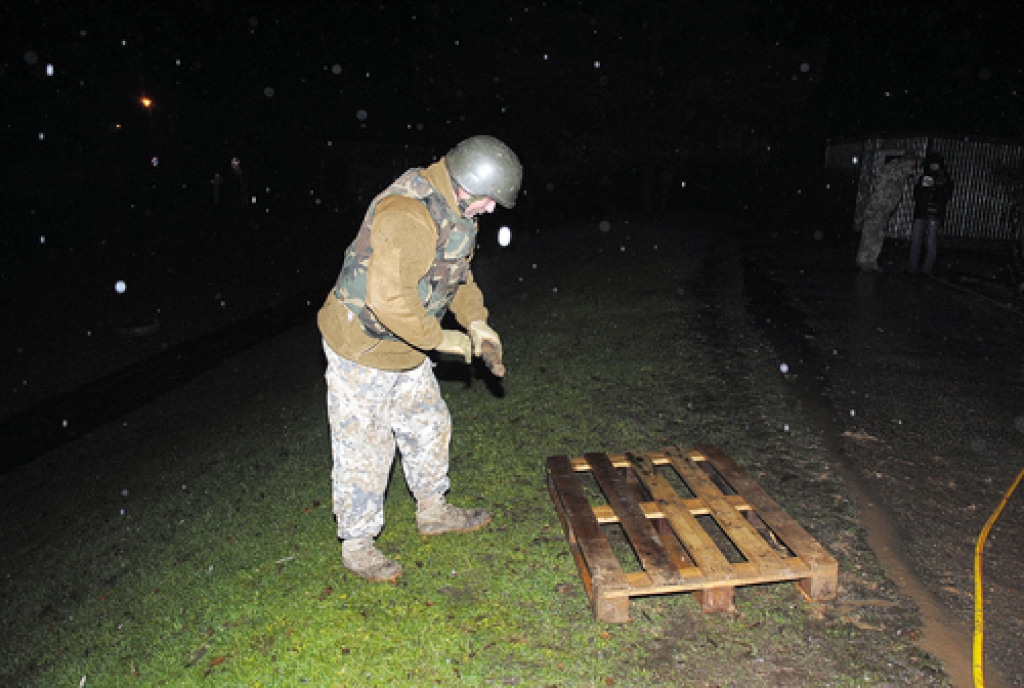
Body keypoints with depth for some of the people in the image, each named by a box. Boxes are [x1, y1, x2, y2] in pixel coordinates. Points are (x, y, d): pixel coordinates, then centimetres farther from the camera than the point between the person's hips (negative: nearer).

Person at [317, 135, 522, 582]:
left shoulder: (453, 210, 3)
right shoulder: (408, 216, -31)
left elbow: (458, 272, 16)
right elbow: (389, 298, -37)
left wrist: (475, 320, 3)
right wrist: (438, 338, -24)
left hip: (406, 349, 10)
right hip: (360, 348, -9)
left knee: (428, 425, 20)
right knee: (363, 448, 3)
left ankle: (433, 511, 41)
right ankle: (356, 545, 22)